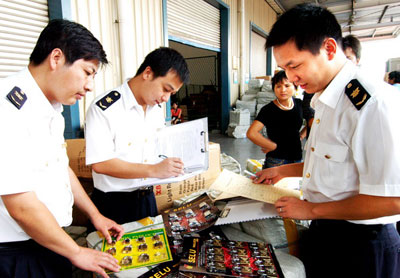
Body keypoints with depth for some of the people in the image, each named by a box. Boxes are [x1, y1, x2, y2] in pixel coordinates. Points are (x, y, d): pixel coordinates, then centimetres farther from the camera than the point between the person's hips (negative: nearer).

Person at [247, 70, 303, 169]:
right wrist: (273, 146, -15)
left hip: (297, 159, 5)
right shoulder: (269, 110, -15)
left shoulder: (299, 104, 1)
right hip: (277, 161, -5)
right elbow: (251, 133, -25)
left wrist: (300, 136, 6)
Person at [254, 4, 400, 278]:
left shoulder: (374, 103, -25)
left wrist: (311, 210, -17)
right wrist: (283, 171, 14)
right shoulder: (325, 99, 4)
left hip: (358, 246, -8)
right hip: (324, 232, 8)